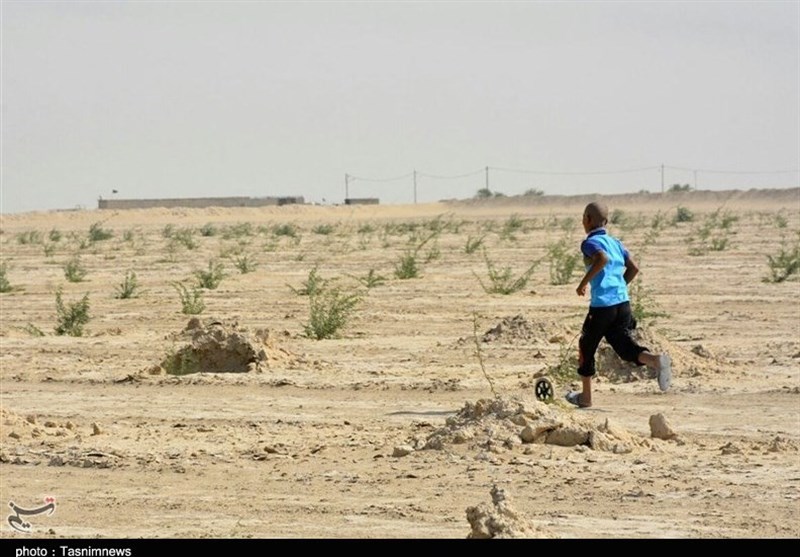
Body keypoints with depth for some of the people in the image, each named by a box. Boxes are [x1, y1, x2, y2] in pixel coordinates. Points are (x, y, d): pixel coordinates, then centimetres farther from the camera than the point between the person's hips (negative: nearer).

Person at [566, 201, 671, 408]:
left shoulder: (590, 242, -5)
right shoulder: (615, 242, 17)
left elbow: (603, 258, -25)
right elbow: (633, 268, 15)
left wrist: (584, 282, -17)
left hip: (601, 305, -6)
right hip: (623, 302, 6)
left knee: (586, 346, 13)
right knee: (624, 344, 0)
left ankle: (585, 397, 23)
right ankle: (655, 360, -31)